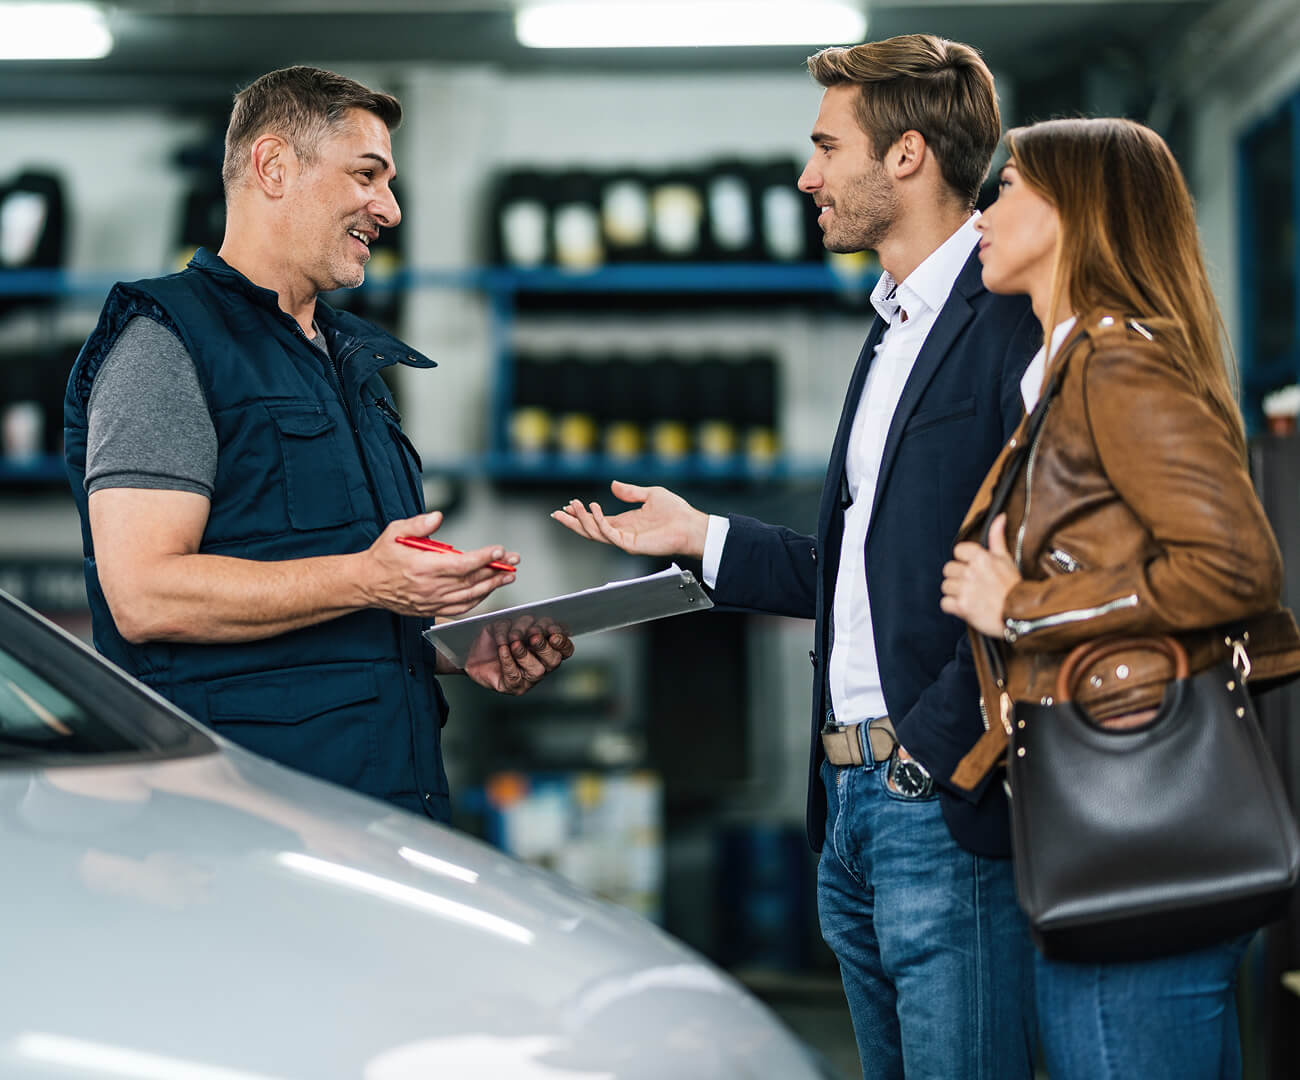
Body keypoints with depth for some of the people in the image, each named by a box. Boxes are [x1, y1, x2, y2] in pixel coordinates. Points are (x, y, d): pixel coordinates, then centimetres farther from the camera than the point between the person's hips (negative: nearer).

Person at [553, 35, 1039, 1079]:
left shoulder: (1016, 317, -11)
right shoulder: (895, 331, 21)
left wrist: (933, 748, -19)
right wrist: (703, 537, 18)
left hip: (947, 808, -10)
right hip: (851, 803, 10)